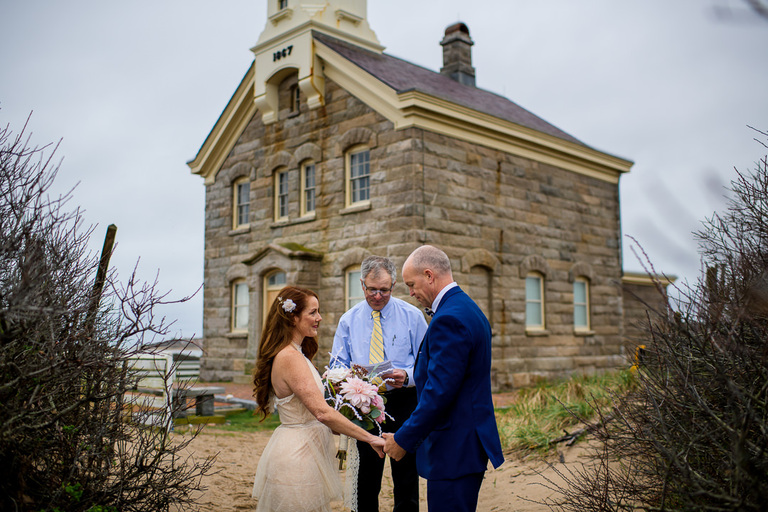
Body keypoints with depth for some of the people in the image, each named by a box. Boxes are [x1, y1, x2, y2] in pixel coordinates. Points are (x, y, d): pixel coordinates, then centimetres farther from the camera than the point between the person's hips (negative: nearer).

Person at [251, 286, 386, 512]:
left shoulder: (294, 354, 11)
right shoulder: (290, 357, -21)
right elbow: (322, 412, -28)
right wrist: (370, 438, -25)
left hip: (301, 449, 10)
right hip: (297, 455, -10)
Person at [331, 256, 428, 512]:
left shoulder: (412, 316, -1)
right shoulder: (349, 320, 5)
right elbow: (337, 365, 6)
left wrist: (407, 376, -23)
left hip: (403, 402, -2)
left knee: (406, 479, 4)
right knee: (366, 480, 10)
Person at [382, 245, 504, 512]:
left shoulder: (449, 319, -20)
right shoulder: (469, 309, 13)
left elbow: (439, 393, -23)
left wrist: (403, 440, -14)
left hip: (454, 450, -10)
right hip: (469, 441, 10)